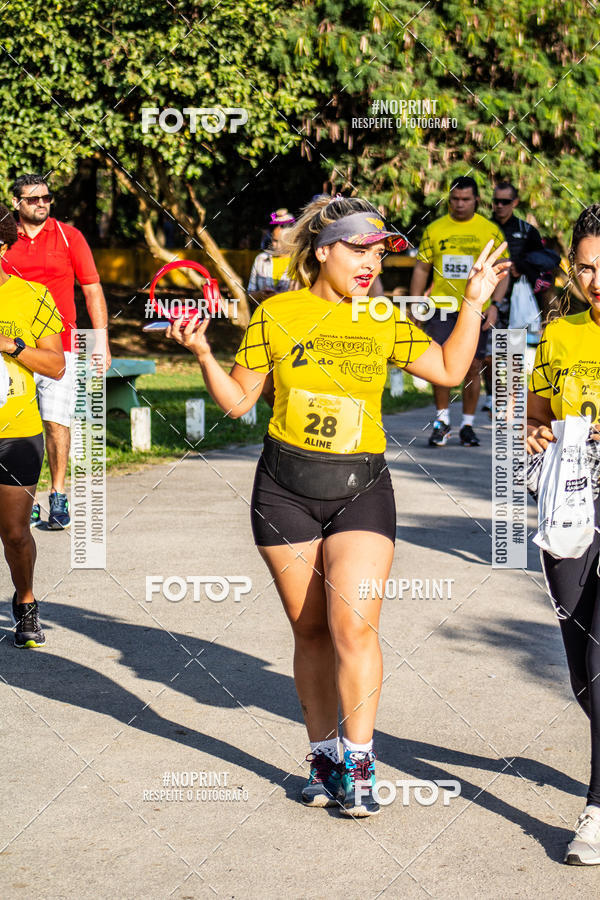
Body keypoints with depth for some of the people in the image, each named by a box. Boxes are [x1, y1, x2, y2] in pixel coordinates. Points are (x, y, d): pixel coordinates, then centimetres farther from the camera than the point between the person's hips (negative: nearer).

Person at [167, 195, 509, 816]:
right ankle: (322, 753, 22)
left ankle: (358, 763, -4)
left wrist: (474, 302, 6)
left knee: (353, 623, -14)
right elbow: (237, 400, 6)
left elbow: (449, 370, 12)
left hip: (361, 489, 0)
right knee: (310, 629, 6)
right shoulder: (277, 314, 1)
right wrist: (203, 356, -10)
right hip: (286, 489, 0)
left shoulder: (385, 321, 5)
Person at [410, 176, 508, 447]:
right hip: (441, 306, 0)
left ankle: (467, 425, 13)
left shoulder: (491, 231, 3)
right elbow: (421, 269, 11)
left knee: (473, 367, 2)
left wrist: (494, 304, -8)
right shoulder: (434, 229, 6)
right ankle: (442, 421, 9)